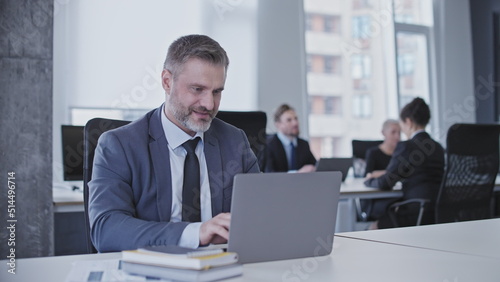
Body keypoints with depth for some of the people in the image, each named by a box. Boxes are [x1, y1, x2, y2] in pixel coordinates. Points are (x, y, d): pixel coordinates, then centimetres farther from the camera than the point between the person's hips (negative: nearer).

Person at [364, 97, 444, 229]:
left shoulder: (405, 147, -12)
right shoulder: (438, 148, 12)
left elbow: (385, 183, -8)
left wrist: (369, 181, 14)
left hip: (418, 214, -8)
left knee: (375, 228, 13)